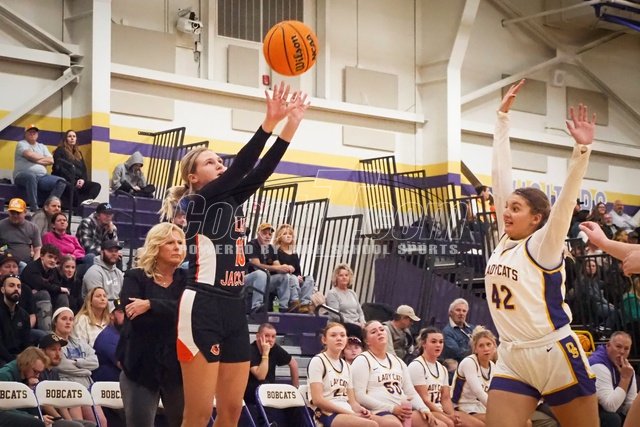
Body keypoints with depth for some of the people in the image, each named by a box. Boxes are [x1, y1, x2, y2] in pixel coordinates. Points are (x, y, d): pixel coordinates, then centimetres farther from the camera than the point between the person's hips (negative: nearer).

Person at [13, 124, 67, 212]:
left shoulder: (42, 146, 22)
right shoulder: (21, 144, 5)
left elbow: (51, 161, 9)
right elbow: (30, 155, -14)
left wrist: (37, 160, -4)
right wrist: (43, 158, 2)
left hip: (42, 177, 6)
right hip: (23, 176, -6)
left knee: (61, 182, -16)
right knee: (31, 177, -43)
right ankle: (34, 208, -42)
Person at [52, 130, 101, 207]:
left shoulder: (78, 153, 25)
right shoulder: (60, 151, 5)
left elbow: (84, 169, 22)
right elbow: (59, 168, -9)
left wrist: (83, 179, -4)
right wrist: (73, 181, -18)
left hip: (78, 181, 7)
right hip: (66, 181, -7)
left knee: (97, 186, -19)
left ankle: (84, 202, -44)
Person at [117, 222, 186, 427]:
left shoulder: (187, 280, 9)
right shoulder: (135, 278, 3)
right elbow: (136, 318, -14)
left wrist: (151, 305, -19)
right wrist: (173, 313, -15)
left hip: (179, 365, 2)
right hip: (141, 366, -2)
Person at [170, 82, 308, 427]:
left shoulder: (232, 200, 18)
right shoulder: (198, 201, -4)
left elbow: (262, 169, 8)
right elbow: (241, 167, -16)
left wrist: (291, 124, -1)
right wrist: (270, 121, -21)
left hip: (234, 310, 8)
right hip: (202, 308, -8)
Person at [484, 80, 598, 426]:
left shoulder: (543, 245, -4)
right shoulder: (505, 242, 10)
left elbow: (567, 197, -17)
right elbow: (501, 176, 11)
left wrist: (582, 148, -29)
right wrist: (503, 117, 12)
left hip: (556, 357, -6)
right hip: (513, 361, 6)